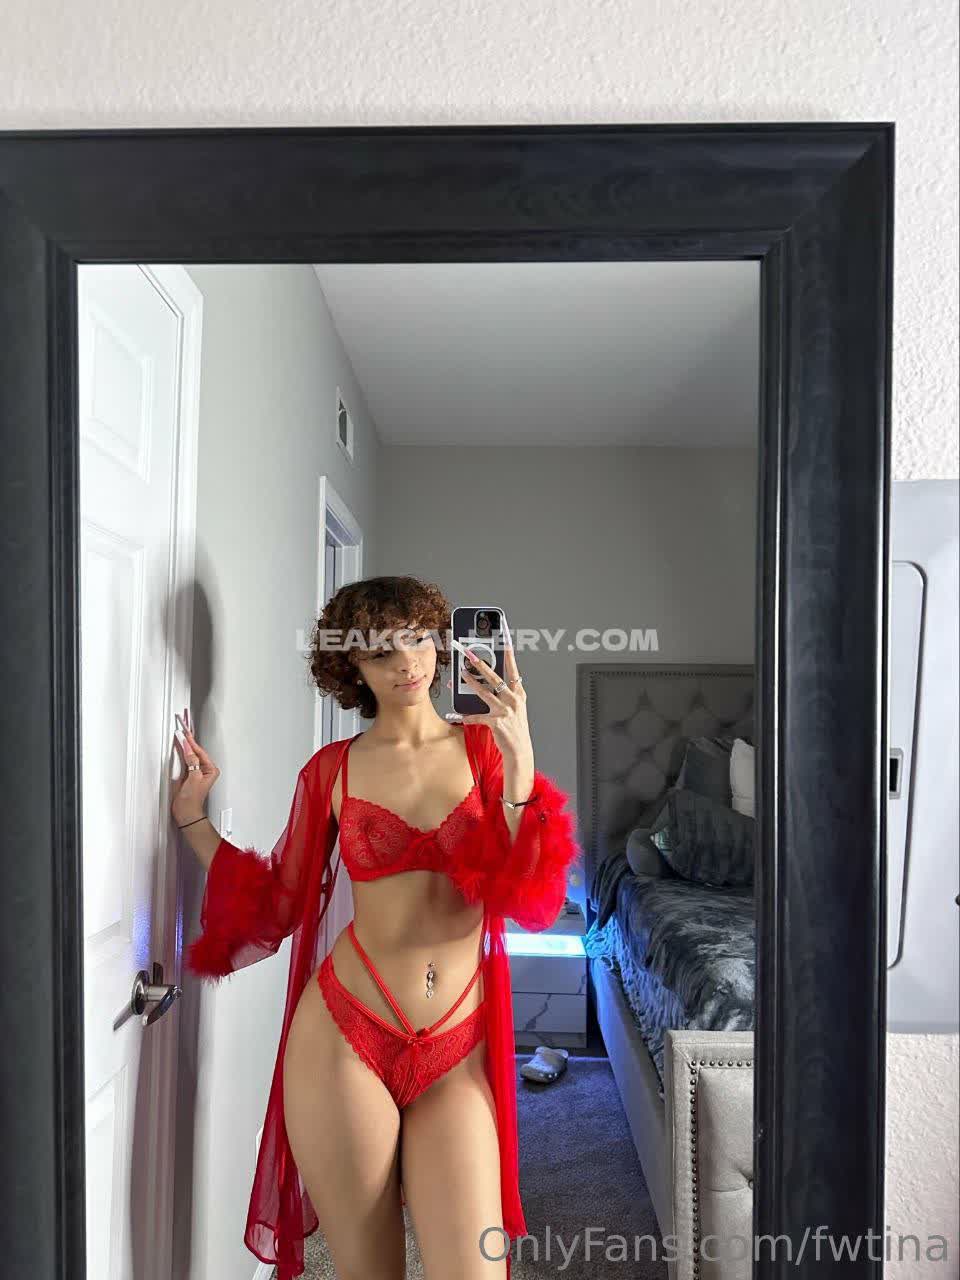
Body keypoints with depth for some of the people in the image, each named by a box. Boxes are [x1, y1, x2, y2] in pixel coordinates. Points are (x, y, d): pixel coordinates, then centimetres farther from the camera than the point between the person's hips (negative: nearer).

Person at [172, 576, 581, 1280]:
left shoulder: (484, 745, 1)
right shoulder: (332, 768, 2)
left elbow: (532, 900, -9)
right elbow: (276, 904, 8)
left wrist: (519, 765, -22)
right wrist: (192, 816, 4)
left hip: (457, 1051, 0)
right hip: (344, 1039, 0)